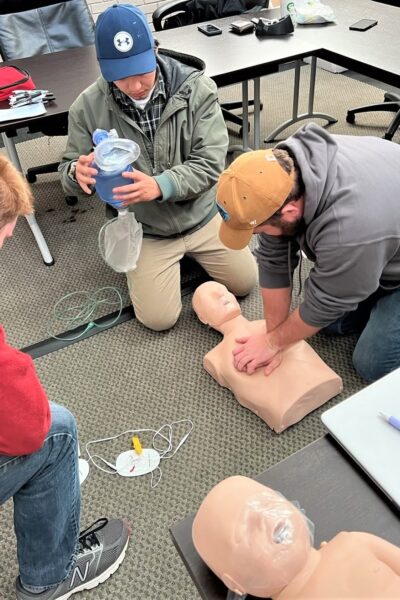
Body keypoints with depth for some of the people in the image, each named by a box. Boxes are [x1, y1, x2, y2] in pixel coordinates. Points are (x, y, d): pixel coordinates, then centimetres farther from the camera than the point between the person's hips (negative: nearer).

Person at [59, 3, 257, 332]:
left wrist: (160, 186, -37)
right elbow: (68, 171, -4)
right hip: (144, 228, 0)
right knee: (159, 319, -5)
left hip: (201, 215, 1)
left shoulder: (197, 88, -17)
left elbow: (210, 163, -19)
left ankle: (190, 251, 32)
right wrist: (78, 172, -31)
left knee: (245, 281, 8)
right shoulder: (88, 106, -14)